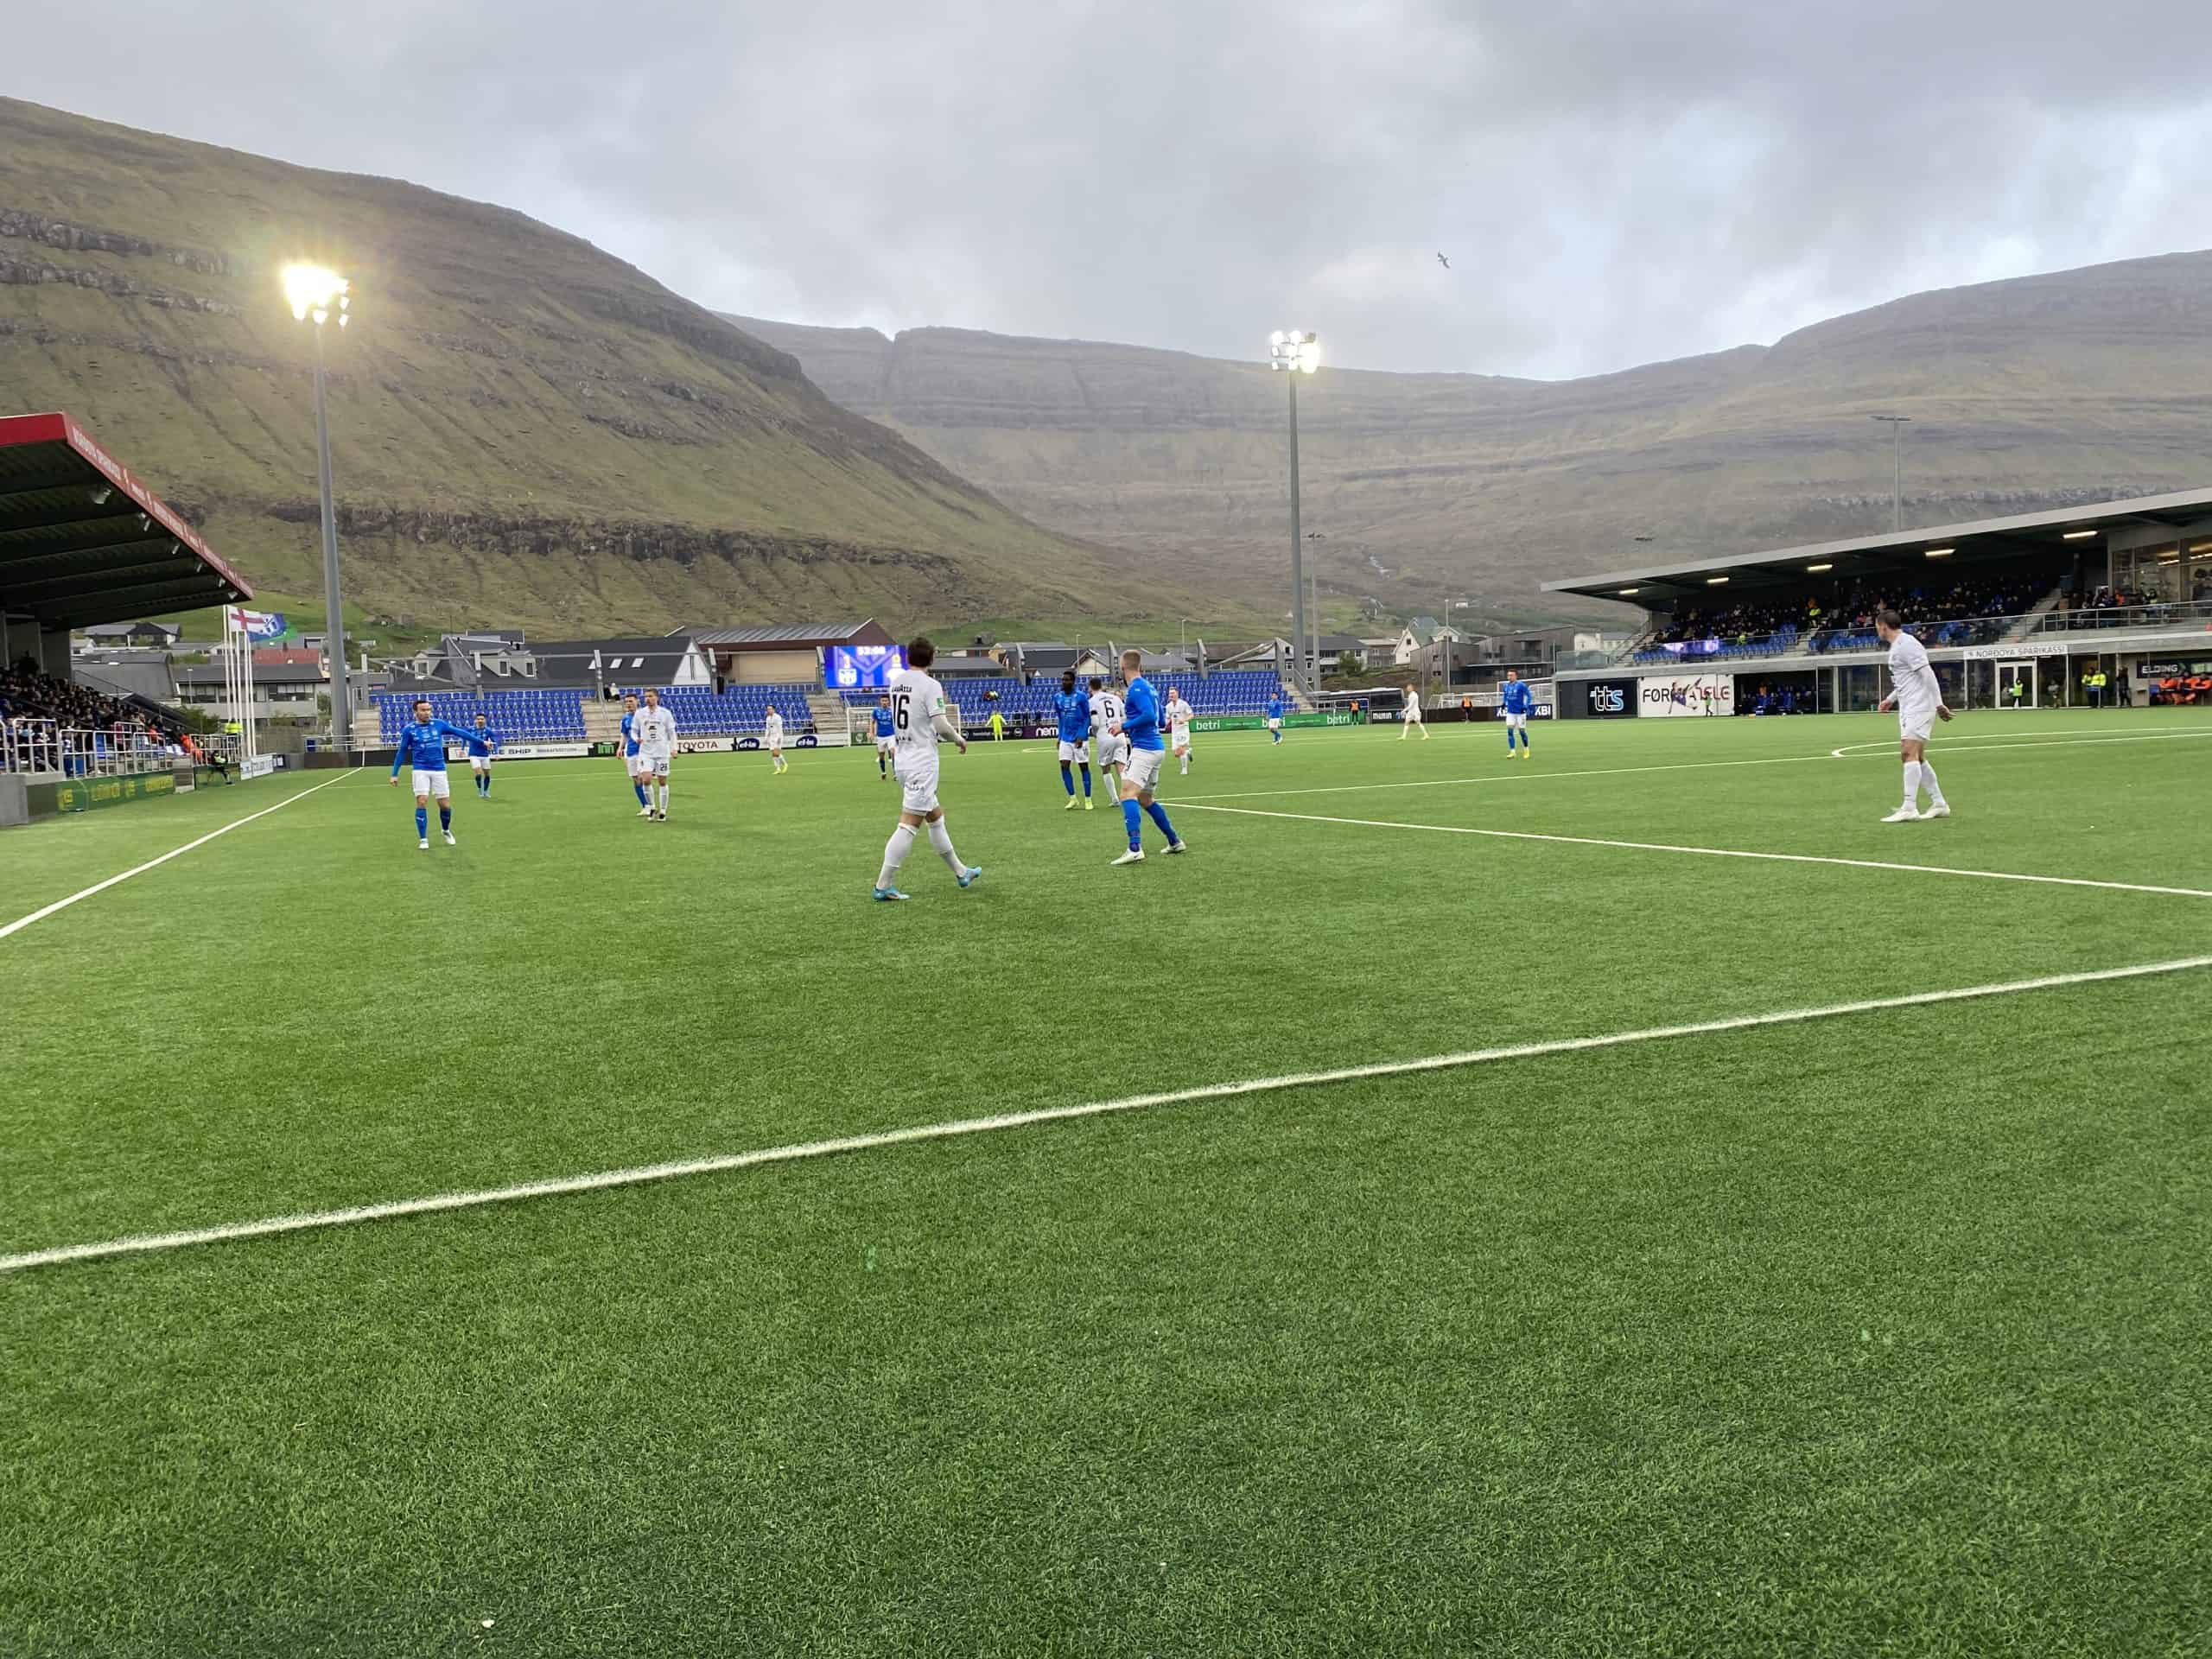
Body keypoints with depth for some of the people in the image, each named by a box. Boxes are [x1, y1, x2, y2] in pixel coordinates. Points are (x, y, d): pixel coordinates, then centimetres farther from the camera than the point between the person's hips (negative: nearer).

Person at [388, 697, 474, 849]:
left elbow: (458, 732, 6)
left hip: (439, 769, 2)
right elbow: (401, 752, 5)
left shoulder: (438, 724, 1)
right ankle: (423, 839, -3)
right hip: (420, 770, -2)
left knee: (445, 805, 2)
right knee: (422, 802, -13)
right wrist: (395, 774, 4)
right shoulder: (409, 729, -2)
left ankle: (446, 831, 31)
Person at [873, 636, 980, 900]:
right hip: (923, 762, -9)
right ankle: (883, 885, -8)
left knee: (936, 817, 19)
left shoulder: (895, 681, 7)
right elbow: (941, 725, -17)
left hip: (904, 759, 9)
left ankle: (960, 872, 31)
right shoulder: (931, 685, -14)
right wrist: (958, 739, 1)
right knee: (909, 824, -7)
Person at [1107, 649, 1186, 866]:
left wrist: (1124, 727, -15)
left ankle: (1135, 849, -33)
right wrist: (1130, 723, 25)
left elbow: (1149, 717, -24)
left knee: (1128, 793, -19)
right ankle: (1174, 841, 28)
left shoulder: (1137, 688, -12)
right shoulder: (1149, 687, 17)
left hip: (1144, 749, -10)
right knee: (1145, 799, 21)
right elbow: (1159, 720, 23)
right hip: (1156, 748, 10)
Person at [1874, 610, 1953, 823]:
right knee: (1917, 757, 10)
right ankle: (1939, 804, 16)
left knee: (1910, 753, -16)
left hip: (1919, 707, -10)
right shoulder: (1896, 646, 18)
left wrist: (1938, 703, -22)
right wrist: (1891, 699, 28)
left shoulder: (1906, 644, -13)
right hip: (1908, 708, 10)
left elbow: (1927, 674, -18)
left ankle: (1909, 808, -21)